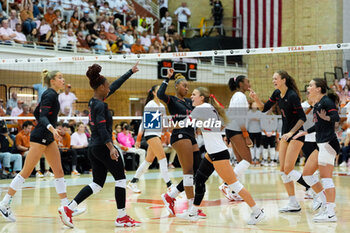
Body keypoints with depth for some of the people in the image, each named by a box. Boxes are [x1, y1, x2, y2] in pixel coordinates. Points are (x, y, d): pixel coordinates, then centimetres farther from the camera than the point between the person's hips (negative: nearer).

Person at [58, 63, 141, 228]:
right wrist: (111, 147, -31)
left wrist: (131, 72, 30)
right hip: (103, 146, -9)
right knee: (120, 178, 3)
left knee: (97, 184, 9)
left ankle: (68, 209, 0)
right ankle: (121, 217, 6)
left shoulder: (94, 101, 13)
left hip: (93, 147, 9)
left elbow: (115, 86, 23)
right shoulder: (100, 105, -14)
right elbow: (102, 128, -24)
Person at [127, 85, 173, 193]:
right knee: (162, 158, -14)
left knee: (149, 161, 9)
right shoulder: (150, 105, -7)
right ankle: (169, 185, -16)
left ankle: (132, 183, 18)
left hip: (158, 134, 8)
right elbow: (144, 122, -9)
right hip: (150, 133, -8)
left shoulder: (162, 106, 15)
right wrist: (138, 139, -10)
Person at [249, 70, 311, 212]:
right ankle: (293, 204, 8)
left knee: (288, 169, -13)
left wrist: (291, 132, -26)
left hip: (296, 135, -9)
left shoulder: (292, 96, -19)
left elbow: (302, 117, -18)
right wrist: (256, 99, -6)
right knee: (283, 170, 4)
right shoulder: (277, 94, 5)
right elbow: (264, 108, 12)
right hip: (285, 134, 9)